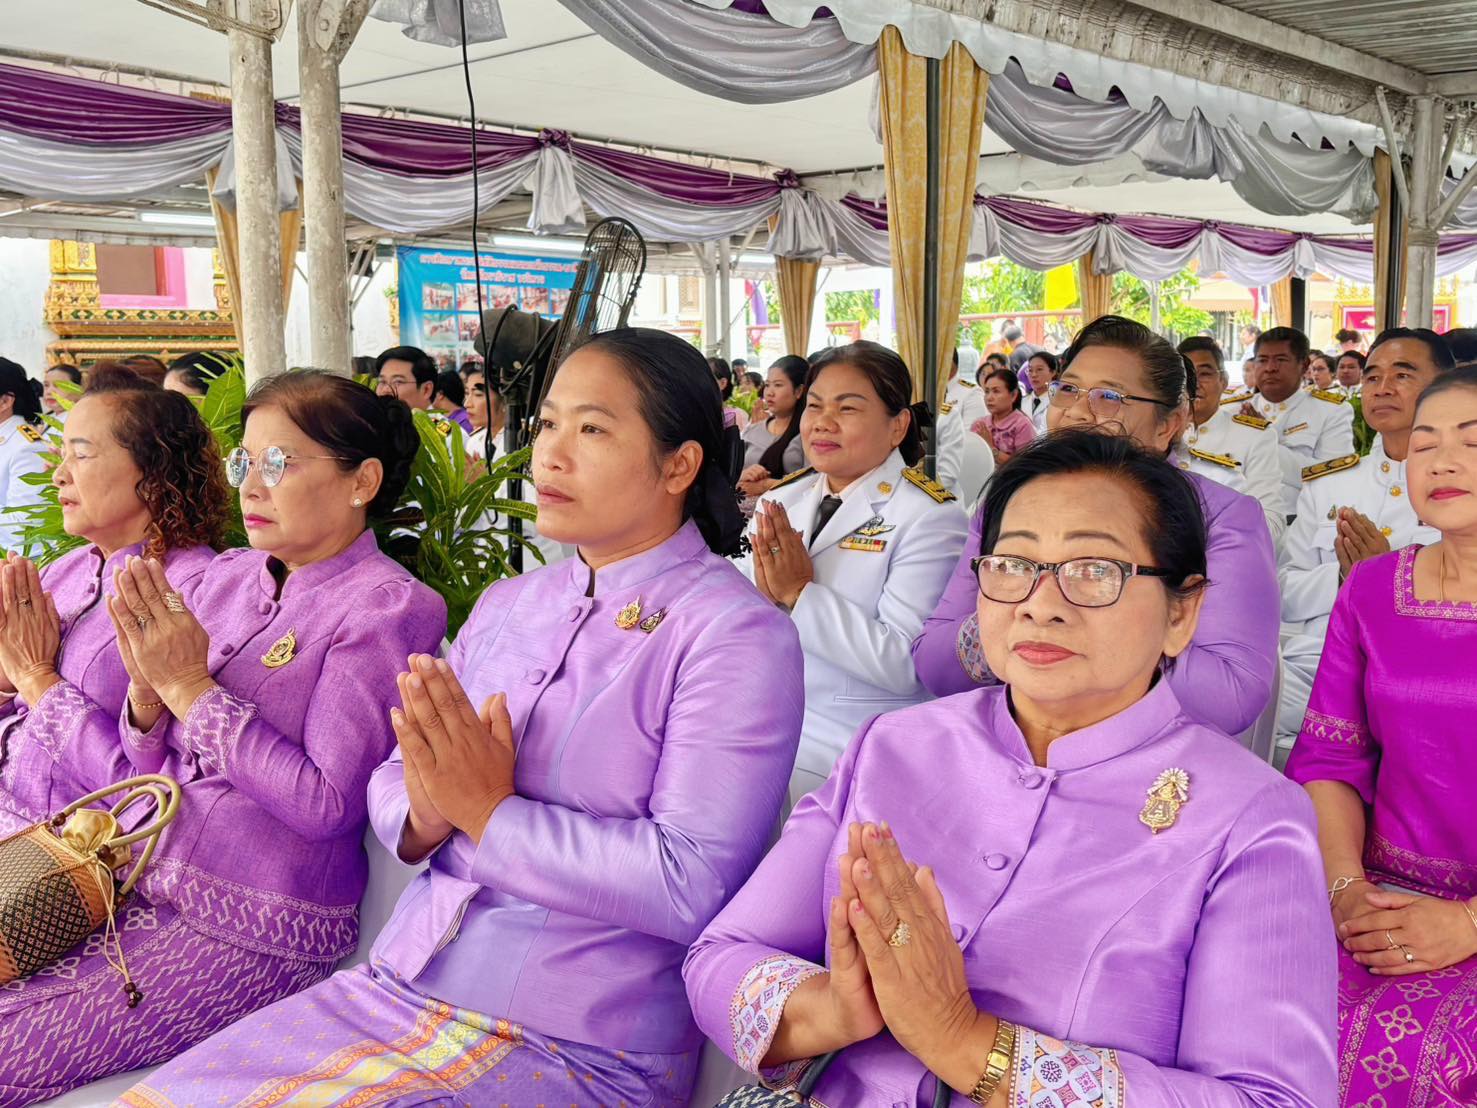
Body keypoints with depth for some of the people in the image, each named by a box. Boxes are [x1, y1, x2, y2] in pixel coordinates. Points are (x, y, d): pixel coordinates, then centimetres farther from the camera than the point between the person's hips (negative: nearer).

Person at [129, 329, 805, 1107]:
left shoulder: (734, 634, -11)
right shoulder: (507, 605, 10)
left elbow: (691, 887, -19)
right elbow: (390, 785, 11)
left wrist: (490, 813, -16)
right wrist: (425, 814, -11)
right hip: (398, 990, 6)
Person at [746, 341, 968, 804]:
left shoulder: (929, 517, -8)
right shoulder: (779, 501, 10)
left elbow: (905, 663, -19)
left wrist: (799, 594, -18)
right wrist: (763, 593, -14)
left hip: (850, 747, -6)